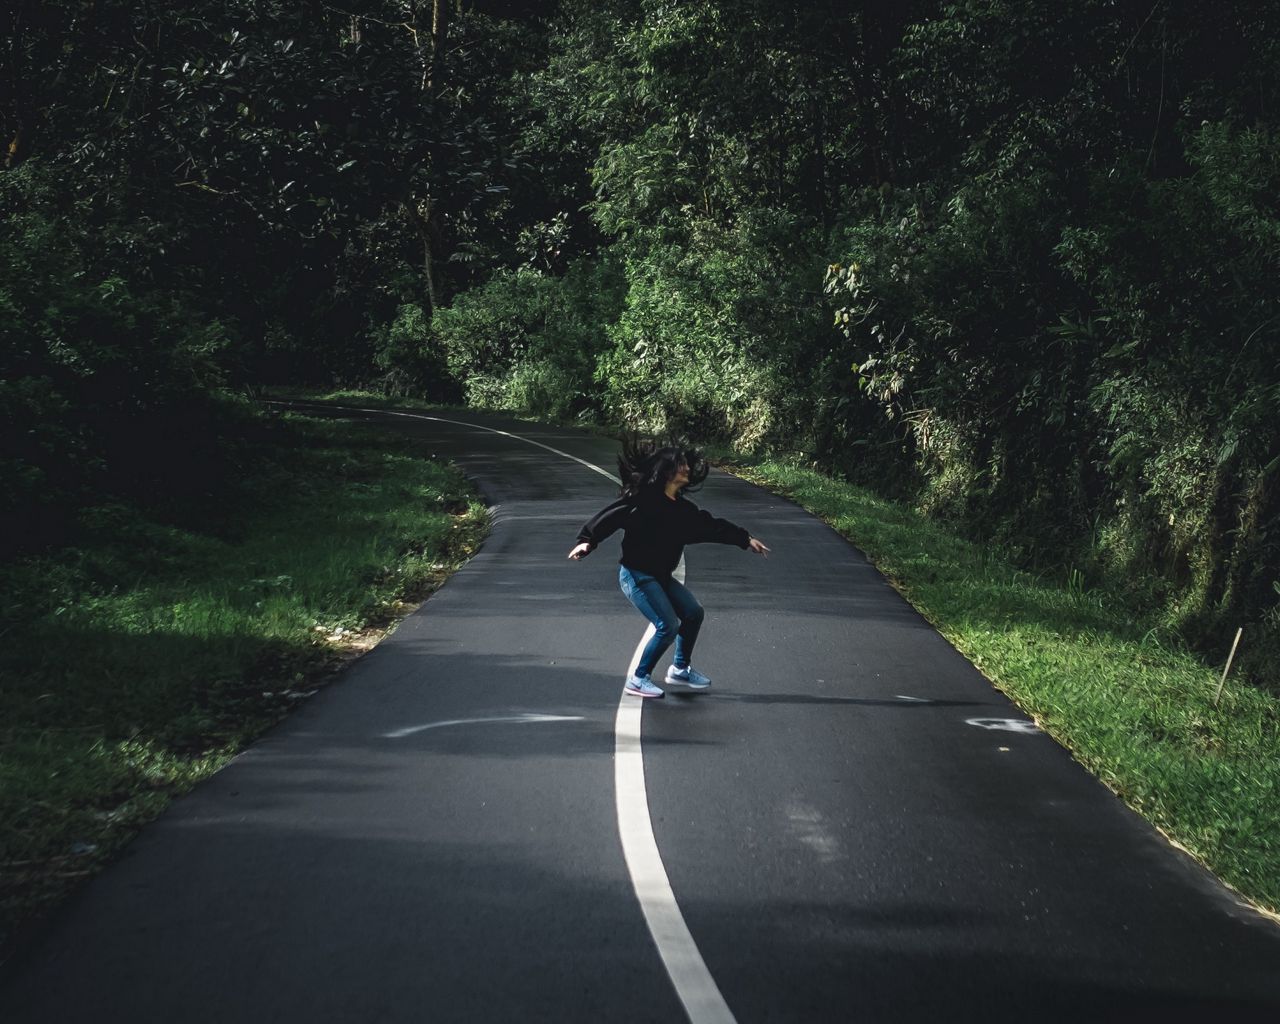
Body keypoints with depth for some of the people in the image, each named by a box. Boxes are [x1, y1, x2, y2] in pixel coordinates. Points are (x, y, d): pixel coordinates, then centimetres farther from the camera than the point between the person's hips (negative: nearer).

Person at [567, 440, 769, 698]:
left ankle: (680, 668, 27)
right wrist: (587, 541, -28)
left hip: (660, 575, 9)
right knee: (668, 626, -14)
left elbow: (711, 525, 18)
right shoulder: (644, 498, -15)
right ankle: (638, 679, 0)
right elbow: (612, 515, -18)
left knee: (693, 613, 10)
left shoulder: (682, 508, 8)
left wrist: (745, 539, 21)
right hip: (636, 574, -9)